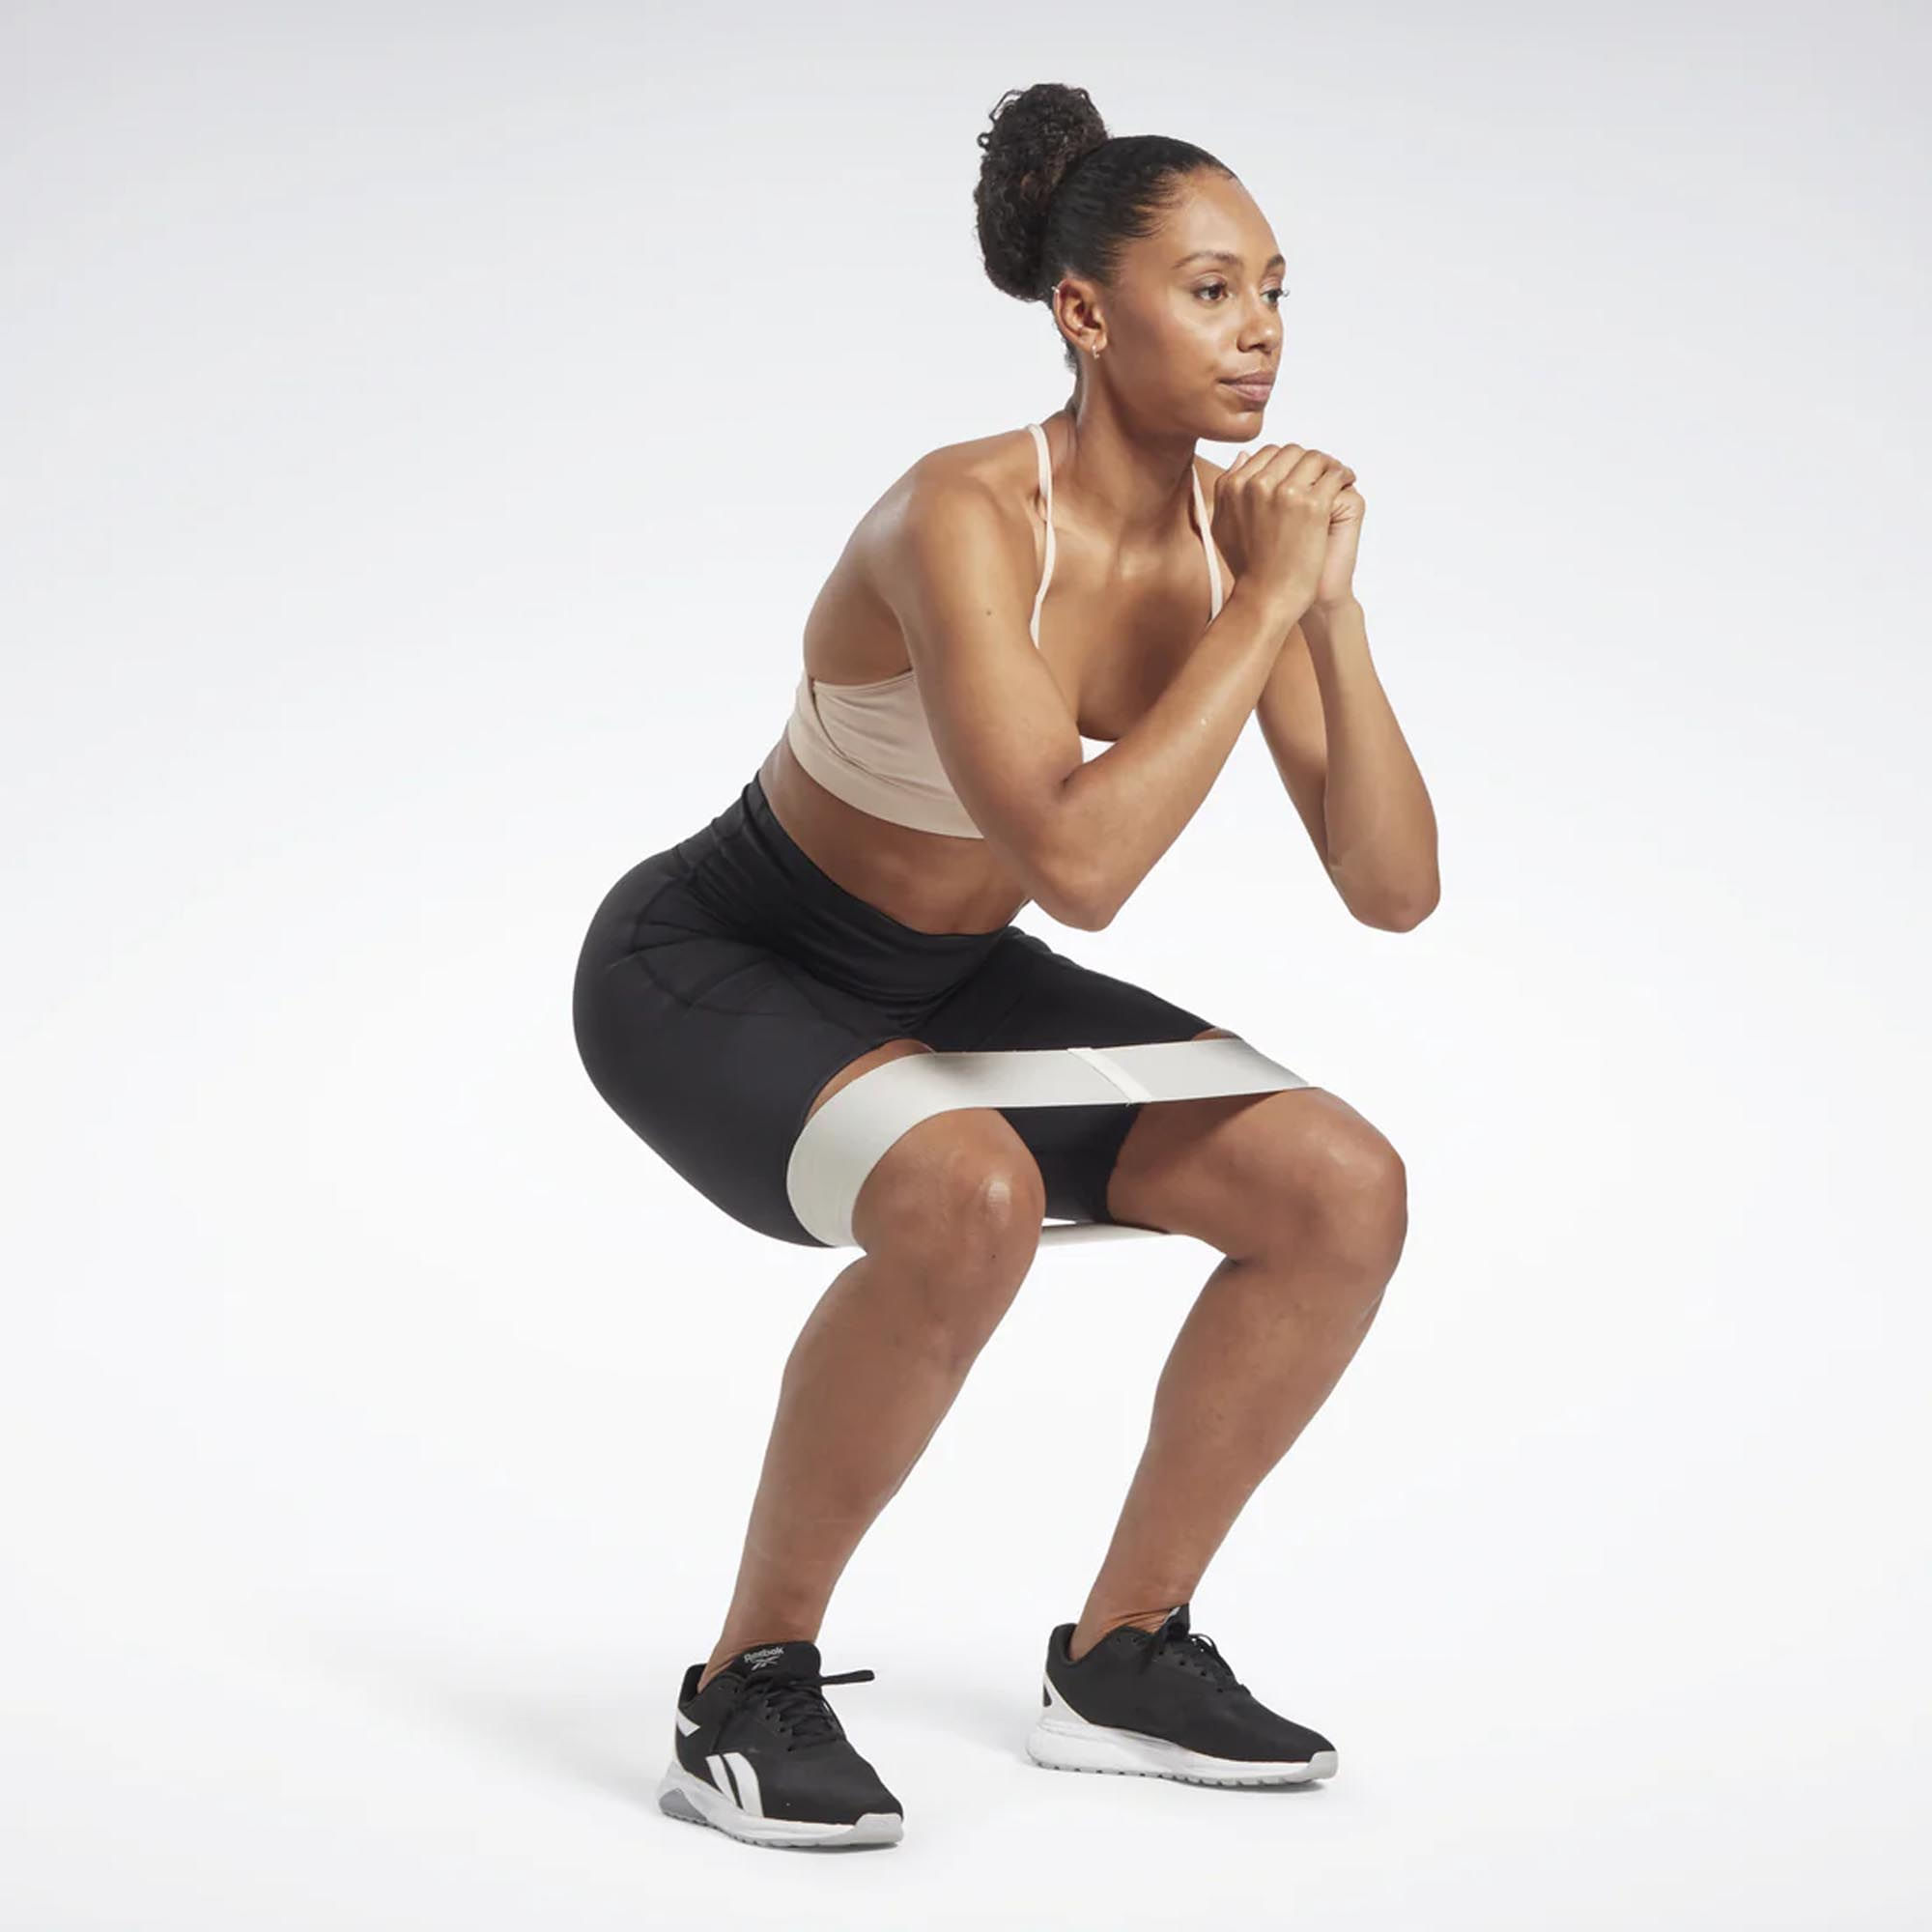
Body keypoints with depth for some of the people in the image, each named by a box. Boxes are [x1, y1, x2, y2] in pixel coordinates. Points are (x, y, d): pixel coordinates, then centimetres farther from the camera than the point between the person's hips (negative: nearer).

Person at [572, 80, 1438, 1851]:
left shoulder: (1240, 527, -9)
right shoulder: (963, 520, -30)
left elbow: (1394, 891, -11)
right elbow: (1079, 867, -41)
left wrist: (1331, 610, -22)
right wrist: (1265, 606, -34)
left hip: (941, 984, 7)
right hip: (712, 968, -7)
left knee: (1346, 1190, -7)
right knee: (967, 1197, -38)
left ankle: (1123, 1658, 8)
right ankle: (749, 1688, -17)